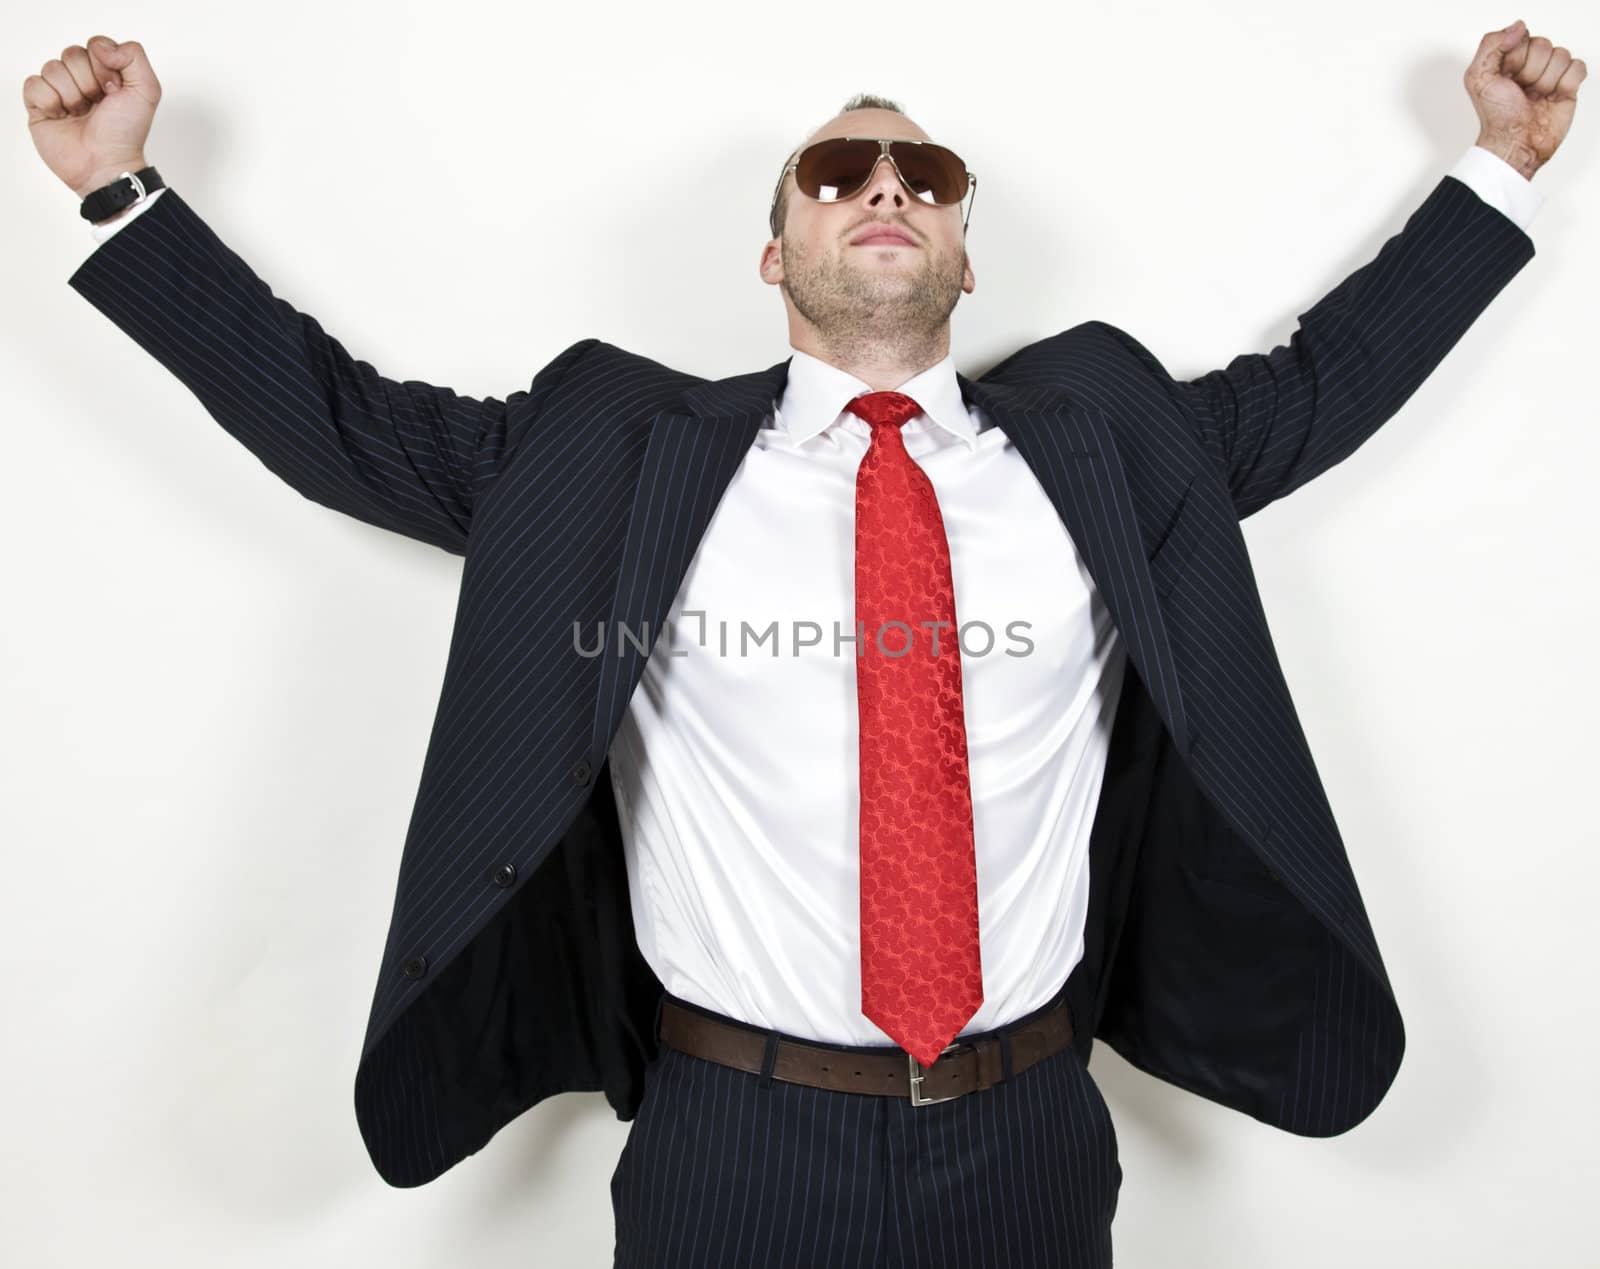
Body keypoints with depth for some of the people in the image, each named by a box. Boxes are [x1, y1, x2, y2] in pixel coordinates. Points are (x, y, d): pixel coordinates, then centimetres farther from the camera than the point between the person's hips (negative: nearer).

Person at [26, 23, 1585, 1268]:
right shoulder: (614, 449, -3)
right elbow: (346, 421, 2)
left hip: (1030, 1138, 3)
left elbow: (1316, 383, 15)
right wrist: (118, 188, 3)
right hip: (735, 1143, -1)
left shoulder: (1104, 435, 3)